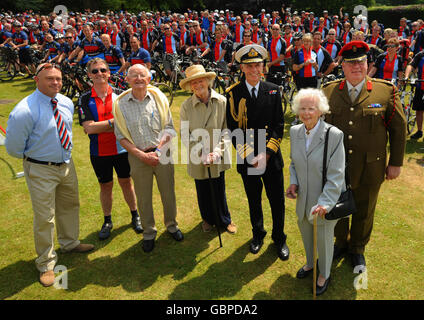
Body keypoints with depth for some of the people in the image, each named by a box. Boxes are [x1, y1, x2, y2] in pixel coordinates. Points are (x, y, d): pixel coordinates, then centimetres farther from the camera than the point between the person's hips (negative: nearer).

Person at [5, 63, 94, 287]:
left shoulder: (67, 103, -2)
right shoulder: (25, 111, -23)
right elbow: (13, 148, -15)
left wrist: (64, 154, 12)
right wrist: (34, 157, -1)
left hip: (66, 165, 7)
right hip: (41, 170, -6)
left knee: (70, 205, 23)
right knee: (44, 218, 4)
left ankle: (70, 243, 49)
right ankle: (46, 263, 26)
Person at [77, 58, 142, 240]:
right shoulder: (85, 100, -4)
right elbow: (89, 128, -14)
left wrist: (98, 127, -16)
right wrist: (114, 122, -18)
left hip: (122, 148, 0)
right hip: (99, 152, 0)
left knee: (126, 182, 12)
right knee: (105, 186, 13)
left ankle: (135, 216, 31)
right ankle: (107, 221, 32)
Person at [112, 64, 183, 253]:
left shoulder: (158, 98, 1)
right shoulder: (120, 103, -1)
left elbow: (169, 128, 2)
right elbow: (121, 136, -2)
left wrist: (158, 150, -11)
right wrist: (142, 155, -11)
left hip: (161, 153, 1)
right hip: (137, 156, 0)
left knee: (168, 193, 11)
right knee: (143, 198, 9)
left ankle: (171, 225, 35)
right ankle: (149, 233, 30)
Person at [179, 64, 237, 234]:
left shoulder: (222, 101, -9)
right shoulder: (186, 106, -9)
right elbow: (185, 136, -7)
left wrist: (217, 152, -16)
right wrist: (202, 156, -15)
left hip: (218, 157, 0)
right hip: (197, 159, 0)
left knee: (219, 190, 12)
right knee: (203, 191, 17)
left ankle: (224, 220, 39)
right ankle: (207, 219, 44)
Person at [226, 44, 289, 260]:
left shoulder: (273, 91, 1)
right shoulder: (233, 93, -3)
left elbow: (279, 125, -2)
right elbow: (233, 129, -5)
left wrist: (266, 154, -12)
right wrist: (250, 157, -12)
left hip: (271, 158, 1)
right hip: (247, 159, 0)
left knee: (277, 200, 9)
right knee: (254, 200, 16)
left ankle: (279, 238, 31)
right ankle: (258, 235, 39)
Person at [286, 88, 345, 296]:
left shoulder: (334, 135, -21)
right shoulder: (295, 132, -4)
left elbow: (336, 175, -20)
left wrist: (325, 203, -26)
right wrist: (293, 183, -6)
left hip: (325, 200, -5)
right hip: (304, 199, 5)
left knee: (324, 238, 15)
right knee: (306, 233, 25)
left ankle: (324, 274, 43)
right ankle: (310, 263, 54)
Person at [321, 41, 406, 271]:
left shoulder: (386, 91, -6)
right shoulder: (328, 91, -3)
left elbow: (399, 129, -1)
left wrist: (395, 163, -1)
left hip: (370, 167, -1)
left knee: (364, 211, 17)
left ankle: (357, 249, 42)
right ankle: (341, 242, 45)